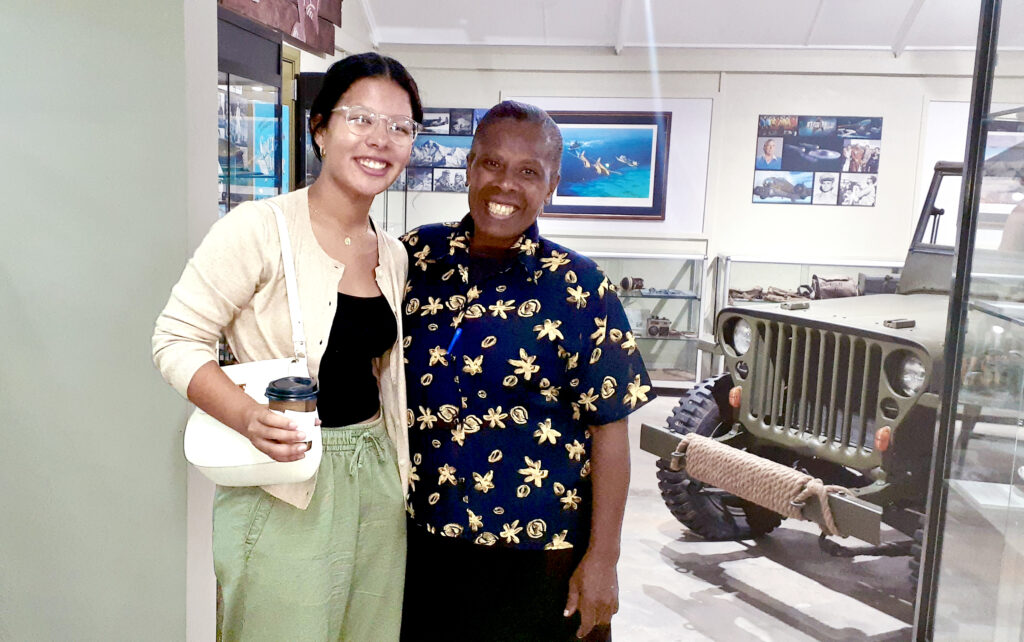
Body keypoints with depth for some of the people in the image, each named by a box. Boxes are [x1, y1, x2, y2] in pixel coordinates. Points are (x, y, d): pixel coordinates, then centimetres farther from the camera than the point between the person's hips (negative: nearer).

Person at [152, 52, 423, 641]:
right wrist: (248, 417, -27)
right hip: (285, 488, -6)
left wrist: (400, 469, 13)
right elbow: (178, 339, -11)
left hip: (378, 480, 6)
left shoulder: (394, 255, 8)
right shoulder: (259, 228, -13)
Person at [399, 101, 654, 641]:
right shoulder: (417, 256, -1)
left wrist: (602, 559, -9)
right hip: (420, 538, 3)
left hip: (537, 556, -3)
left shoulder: (578, 286, -10)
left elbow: (608, 427, -8)